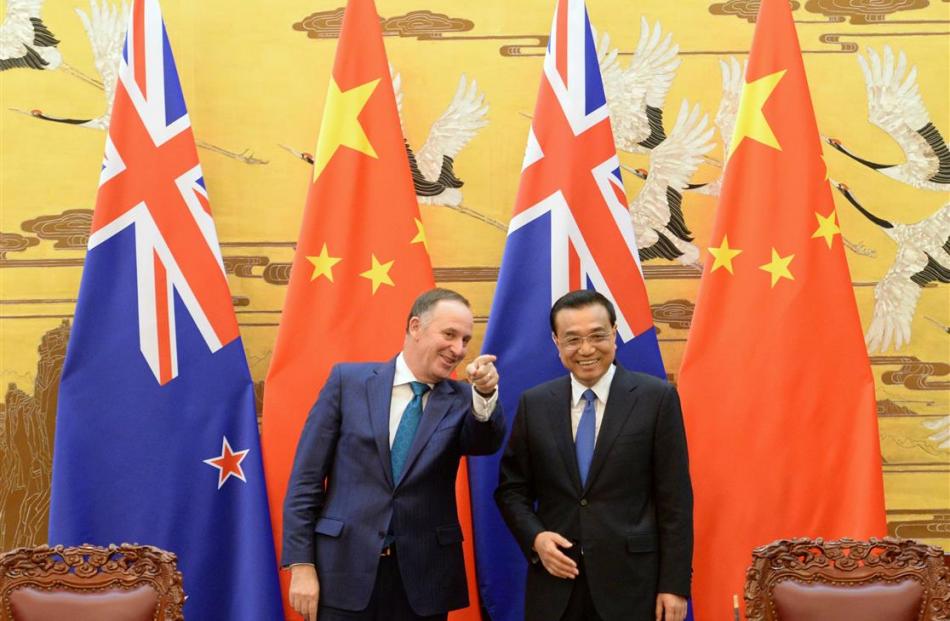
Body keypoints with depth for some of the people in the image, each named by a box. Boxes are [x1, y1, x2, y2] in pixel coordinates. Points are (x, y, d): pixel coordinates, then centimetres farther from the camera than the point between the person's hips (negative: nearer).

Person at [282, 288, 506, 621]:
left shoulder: (461, 400, 6)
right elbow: (306, 477, 0)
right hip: (344, 571, -2)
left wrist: (485, 394, -33)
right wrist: (301, 563, -6)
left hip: (423, 579, 2)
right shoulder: (348, 379, 1)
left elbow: (486, 442, -15)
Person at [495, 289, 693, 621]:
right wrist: (535, 537, -8)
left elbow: (675, 499, -4)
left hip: (630, 581, -2)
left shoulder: (657, 398, -3)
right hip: (554, 583, 2)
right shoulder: (534, 404, 5)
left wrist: (675, 584, -6)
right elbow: (512, 488, 11)